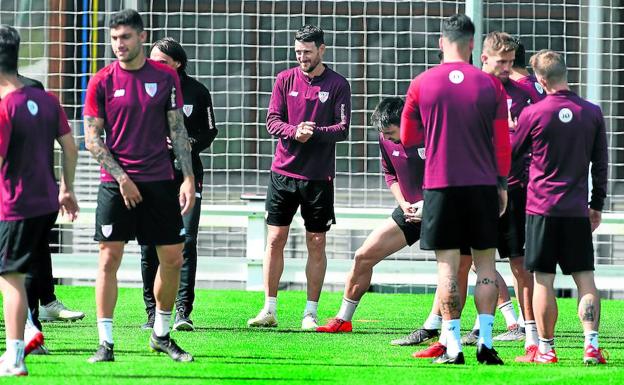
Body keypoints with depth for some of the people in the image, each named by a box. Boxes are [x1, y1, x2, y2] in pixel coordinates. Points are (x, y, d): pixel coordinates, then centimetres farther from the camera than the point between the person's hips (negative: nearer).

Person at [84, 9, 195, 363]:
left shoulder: (165, 77, 3)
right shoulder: (102, 81, -2)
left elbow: (178, 131, 6)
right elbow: (92, 139, -2)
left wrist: (189, 178, -2)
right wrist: (122, 178, -10)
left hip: (160, 181, 2)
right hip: (116, 184, -2)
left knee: (173, 258, 5)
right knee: (110, 259, -6)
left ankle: (162, 335, 22)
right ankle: (106, 343, -1)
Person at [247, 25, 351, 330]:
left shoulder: (337, 85, 0)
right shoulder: (285, 80, 6)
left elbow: (343, 129, -5)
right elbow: (272, 121, 1)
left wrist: (315, 132, -22)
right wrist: (294, 131, -19)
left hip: (319, 176, -2)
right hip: (283, 171, 2)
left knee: (316, 245, 2)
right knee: (275, 240, 2)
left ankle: (310, 314, 8)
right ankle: (269, 310, 8)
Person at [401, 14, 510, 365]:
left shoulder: (422, 84, -1)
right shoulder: (490, 85, -1)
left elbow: (407, 138, 9)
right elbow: (503, 143, 2)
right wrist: (502, 184, 12)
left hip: (441, 187, -1)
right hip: (483, 187, 1)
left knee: (448, 267, 0)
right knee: (485, 263, 7)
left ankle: (453, 345, -4)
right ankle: (486, 342, 0)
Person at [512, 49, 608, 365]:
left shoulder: (533, 114, -7)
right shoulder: (592, 113, 2)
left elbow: (511, 153, 6)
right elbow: (601, 163, 9)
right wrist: (597, 205, 18)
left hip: (541, 207, -3)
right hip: (577, 209, 3)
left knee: (543, 280, 2)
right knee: (585, 278, 5)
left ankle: (546, 349, 3)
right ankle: (592, 345, -5)